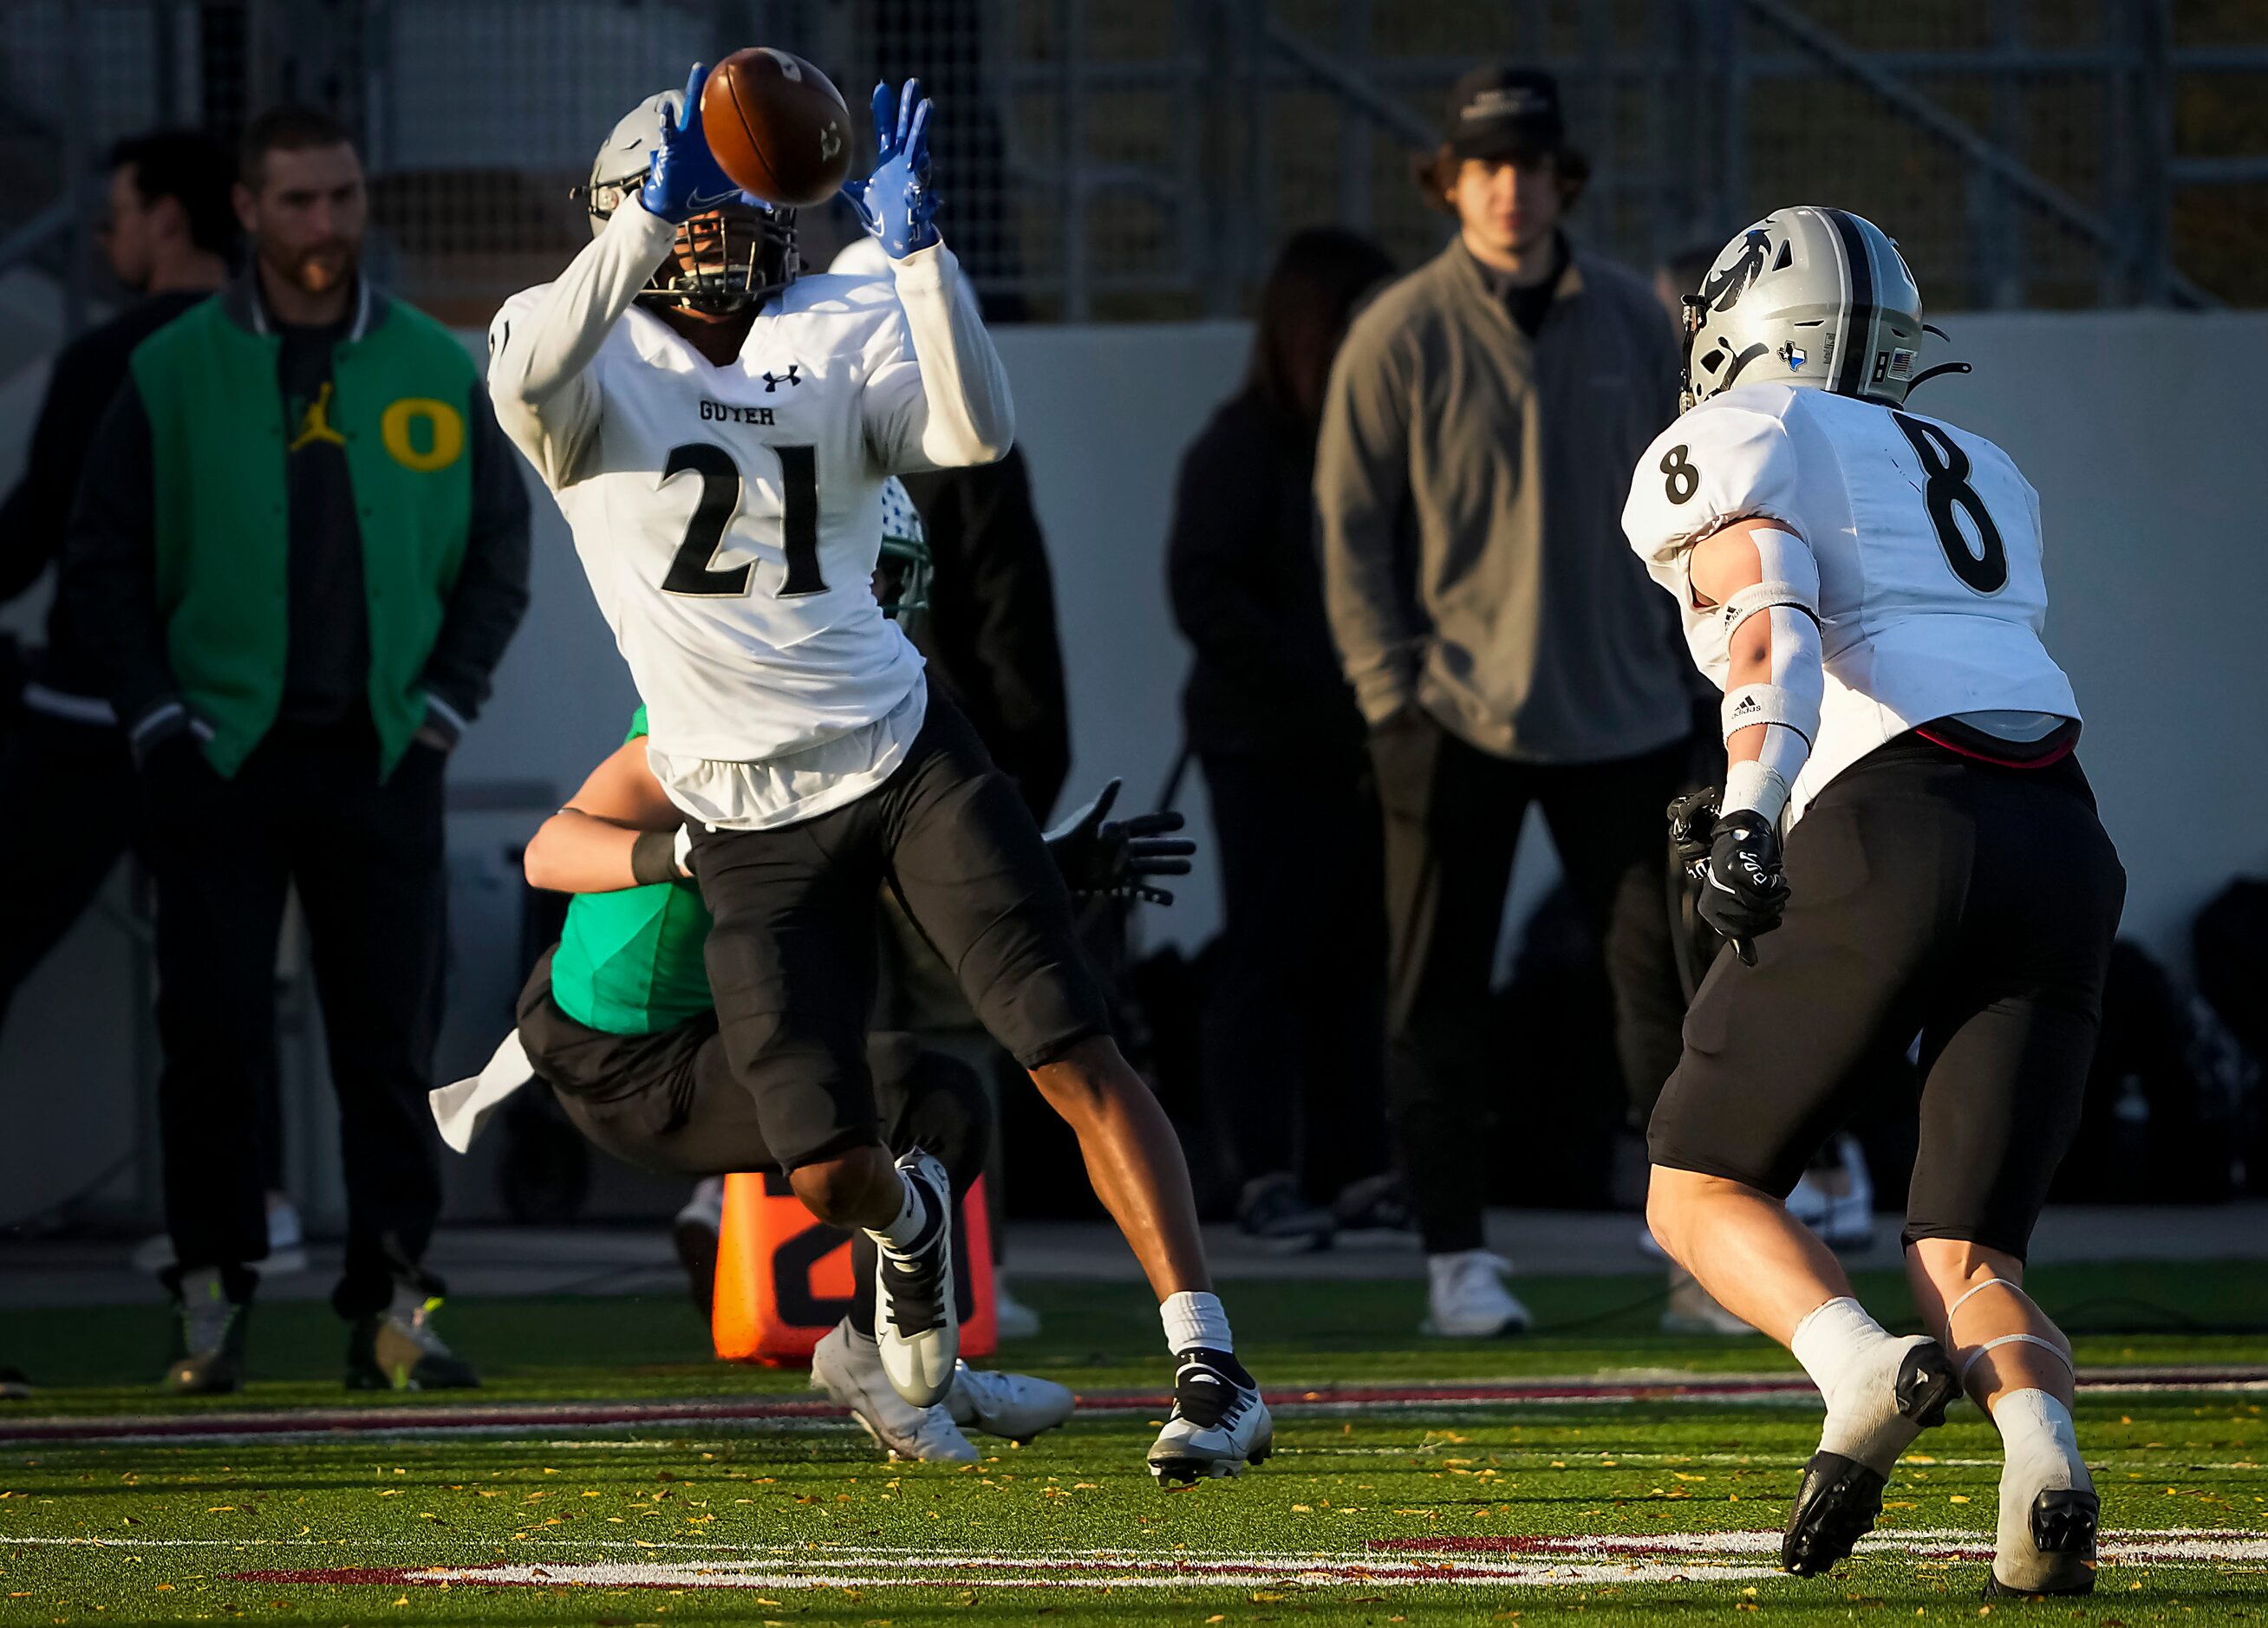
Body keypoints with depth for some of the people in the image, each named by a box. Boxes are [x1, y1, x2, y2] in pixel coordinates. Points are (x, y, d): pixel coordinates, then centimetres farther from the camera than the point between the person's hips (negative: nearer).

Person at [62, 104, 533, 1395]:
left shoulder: (438, 372, 8)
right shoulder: (174, 375, 3)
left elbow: (501, 553, 13)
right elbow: (107, 559, 5)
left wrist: (446, 703, 2)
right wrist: (158, 717, -5)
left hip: (381, 757, 1)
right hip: (220, 756, -1)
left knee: (393, 1045, -1)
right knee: (214, 1037, -4)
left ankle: (394, 1301, 2)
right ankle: (213, 1299, 3)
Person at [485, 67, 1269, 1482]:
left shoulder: (843, 340, 1)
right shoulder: (597, 368, -4)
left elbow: (977, 433, -19)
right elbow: (525, 373, -30)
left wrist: (919, 249, -29)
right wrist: (655, 218, -38)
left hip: (906, 763, 1)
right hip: (754, 824, -1)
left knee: (1077, 1057, -10)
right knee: (827, 1169, -1)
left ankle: (1212, 1370, -9)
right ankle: (910, 1224, 38)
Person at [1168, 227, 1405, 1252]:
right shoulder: (1243, 448, -5)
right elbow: (1204, 598, -11)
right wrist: (1323, 688, -17)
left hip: (1359, 746, 5)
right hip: (1266, 745, -5)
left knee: (1357, 957, 4)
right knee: (1270, 956, -3)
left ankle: (1351, 1169, 7)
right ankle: (1267, 1176, -1)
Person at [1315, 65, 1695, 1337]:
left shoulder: (1633, 324, 7)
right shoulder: (1401, 337, -3)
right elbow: (1351, 529, -1)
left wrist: (1690, 666, 9)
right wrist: (1393, 694, -8)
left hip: (1622, 713, 3)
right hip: (1455, 723, -2)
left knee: (1664, 970, 0)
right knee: (1441, 993, -1)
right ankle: (1458, 1255, 4)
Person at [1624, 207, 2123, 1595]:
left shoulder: (1731, 447, 11)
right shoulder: (1984, 476, 30)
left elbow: (1767, 615, -8)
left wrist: (1751, 809, -22)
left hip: (1894, 830, -5)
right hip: (2064, 843, 5)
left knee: (1703, 1189, 10)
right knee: (1970, 1258, 6)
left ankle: (1864, 1371, -19)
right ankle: (2043, 1452, -25)